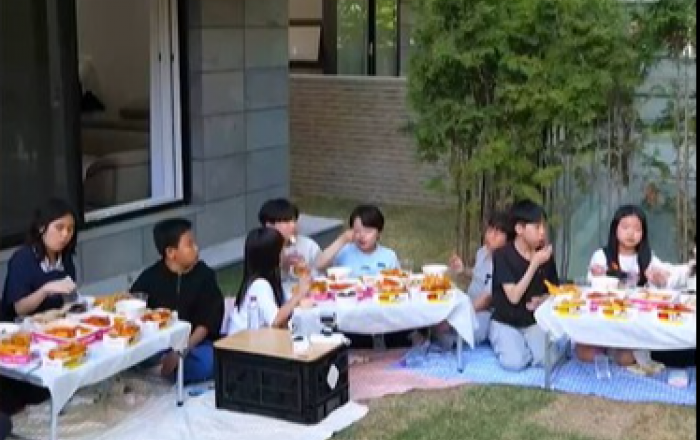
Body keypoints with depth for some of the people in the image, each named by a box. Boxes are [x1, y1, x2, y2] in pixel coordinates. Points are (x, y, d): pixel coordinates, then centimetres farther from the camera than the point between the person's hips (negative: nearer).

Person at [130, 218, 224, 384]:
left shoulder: (204, 275, -1)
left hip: (195, 343, 1)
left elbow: (208, 321, -5)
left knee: (209, 363, -33)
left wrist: (183, 351, -19)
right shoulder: (150, 278, 1)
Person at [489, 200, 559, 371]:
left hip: (534, 322, 3)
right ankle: (506, 342, 4)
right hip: (505, 322, -3)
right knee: (514, 362, -29)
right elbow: (514, 297, -21)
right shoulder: (502, 255, -15)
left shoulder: (546, 255, -1)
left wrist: (542, 300, -13)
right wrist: (535, 264, -24)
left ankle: (525, 344, 7)